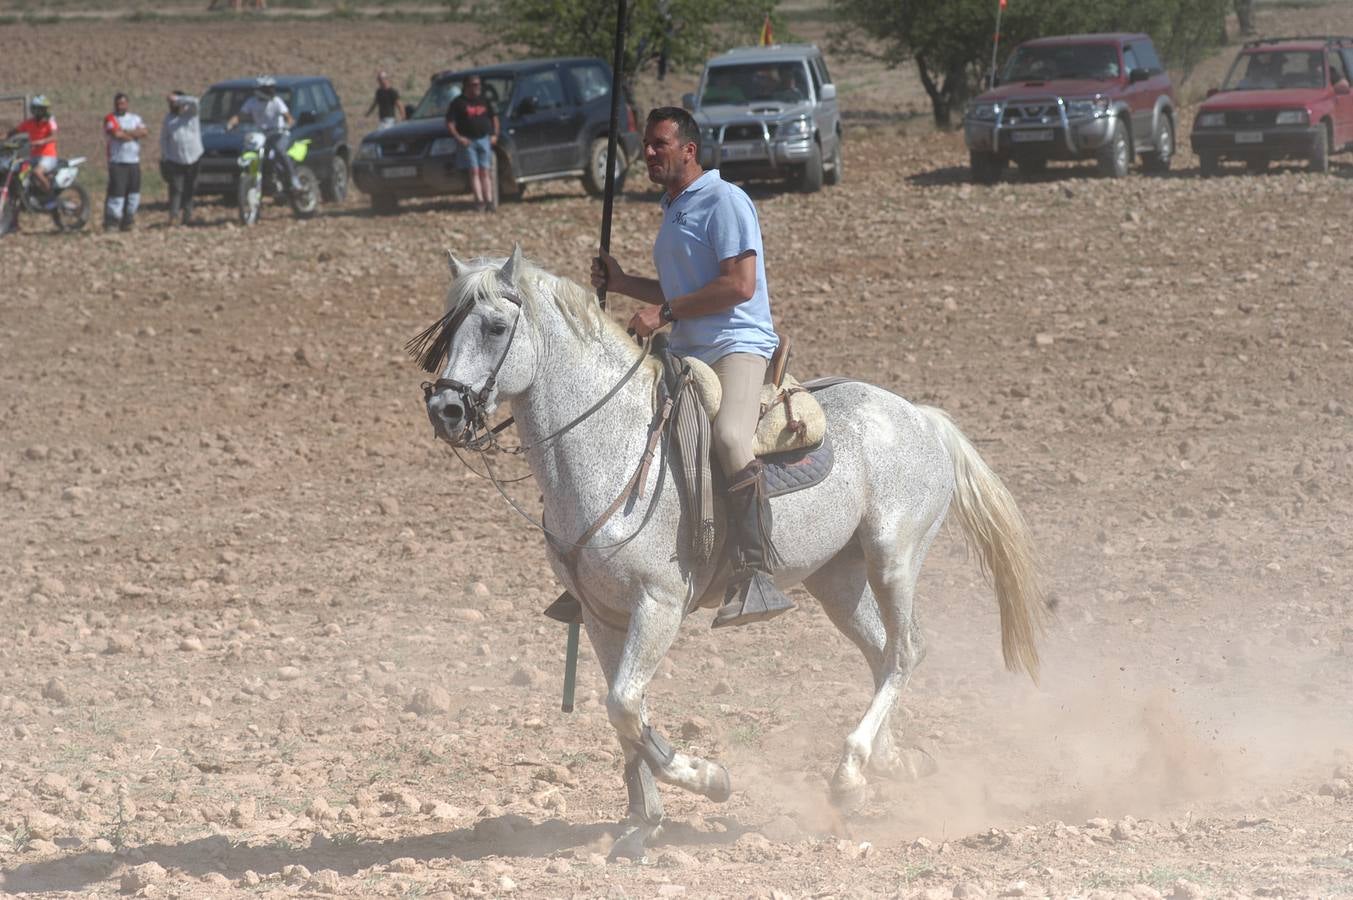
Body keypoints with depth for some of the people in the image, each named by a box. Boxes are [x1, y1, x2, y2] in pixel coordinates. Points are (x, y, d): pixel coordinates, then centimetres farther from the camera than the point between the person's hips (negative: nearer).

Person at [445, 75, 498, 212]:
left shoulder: (485, 101, 13)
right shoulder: (458, 103, 0)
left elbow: (494, 117, 23)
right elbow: (449, 123, -3)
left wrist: (495, 135, 9)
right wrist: (458, 138, -15)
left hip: (484, 139, 4)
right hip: (468, 141, -4)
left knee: (485, 172, 0)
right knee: (474, 171, -8)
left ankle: (489, 200, -5)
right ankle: (479, 201, -12)